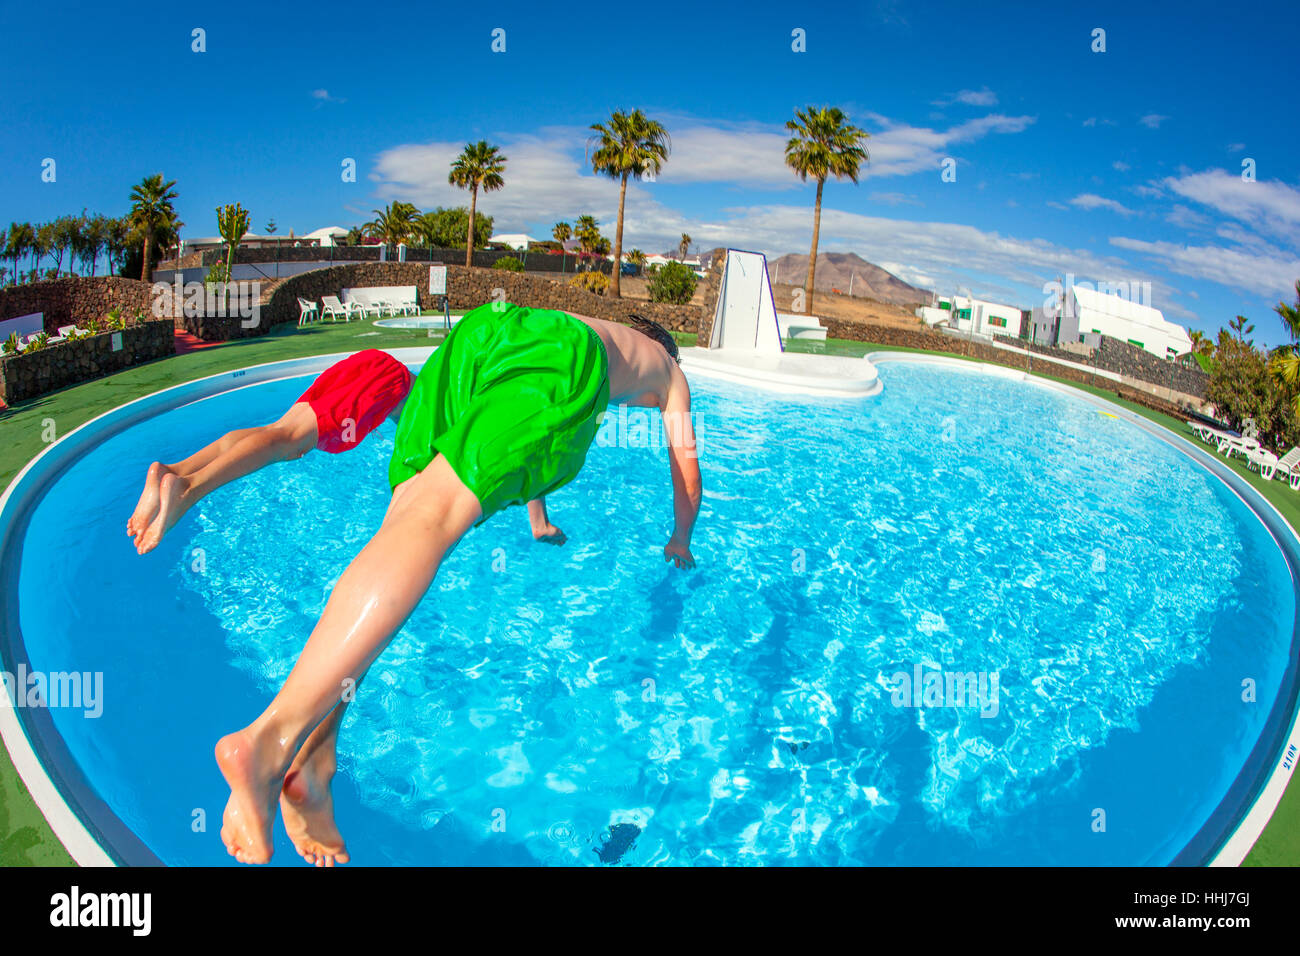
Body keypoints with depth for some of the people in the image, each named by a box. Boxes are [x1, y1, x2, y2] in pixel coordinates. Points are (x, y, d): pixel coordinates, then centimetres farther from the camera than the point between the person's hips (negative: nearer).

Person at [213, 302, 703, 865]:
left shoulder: (600, 329, 50)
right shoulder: (669, 371, 40)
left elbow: (527, 445, 58)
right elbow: (686, 467, 46)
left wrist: (540, 523, 71)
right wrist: (680, 541, 64)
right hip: (565, 355, -5)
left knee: (409, 518, -6)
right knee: (436, 516, -24)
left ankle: (310, 754, -22)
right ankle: (271, 738, -39)